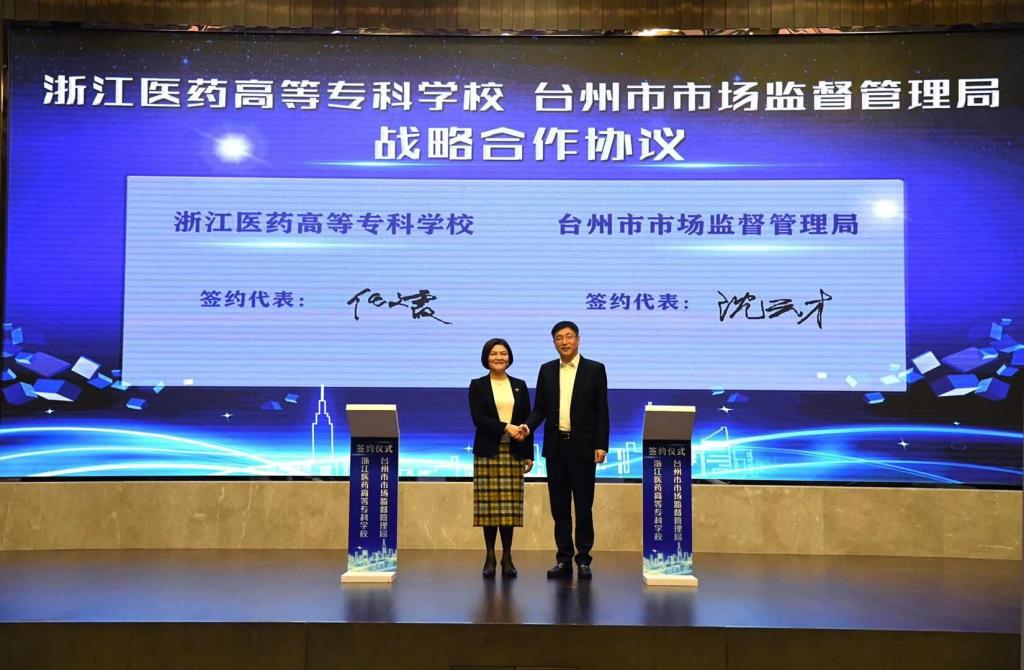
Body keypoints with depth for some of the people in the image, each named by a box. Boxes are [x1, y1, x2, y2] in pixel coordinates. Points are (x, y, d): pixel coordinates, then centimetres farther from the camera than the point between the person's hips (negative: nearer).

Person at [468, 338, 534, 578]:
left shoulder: (520, 386, 12)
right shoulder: (477, 386, 5)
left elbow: (527, 421, 10)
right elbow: (478, 418, -7)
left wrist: (529, 455, 5)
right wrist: (506, 427, -17)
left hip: (513, 453, 2)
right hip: (488, 452, -2)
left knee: (510, 506, 1)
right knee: (489, 505, -2)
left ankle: (507, 558, 8)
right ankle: (490, 557, 7)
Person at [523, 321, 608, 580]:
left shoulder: (595, 369, 0)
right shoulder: (546, 370, 9)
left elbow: (601, 411, -2)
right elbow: (540, 408, 10)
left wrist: (601, 445, -10)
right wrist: (528, 426, -10)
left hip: (582, 447, -3)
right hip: (555, 446, 3)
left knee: (583, 505, 1)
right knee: (559, 505, 7)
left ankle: (583, 559, 9)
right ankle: (564, 559, 14)